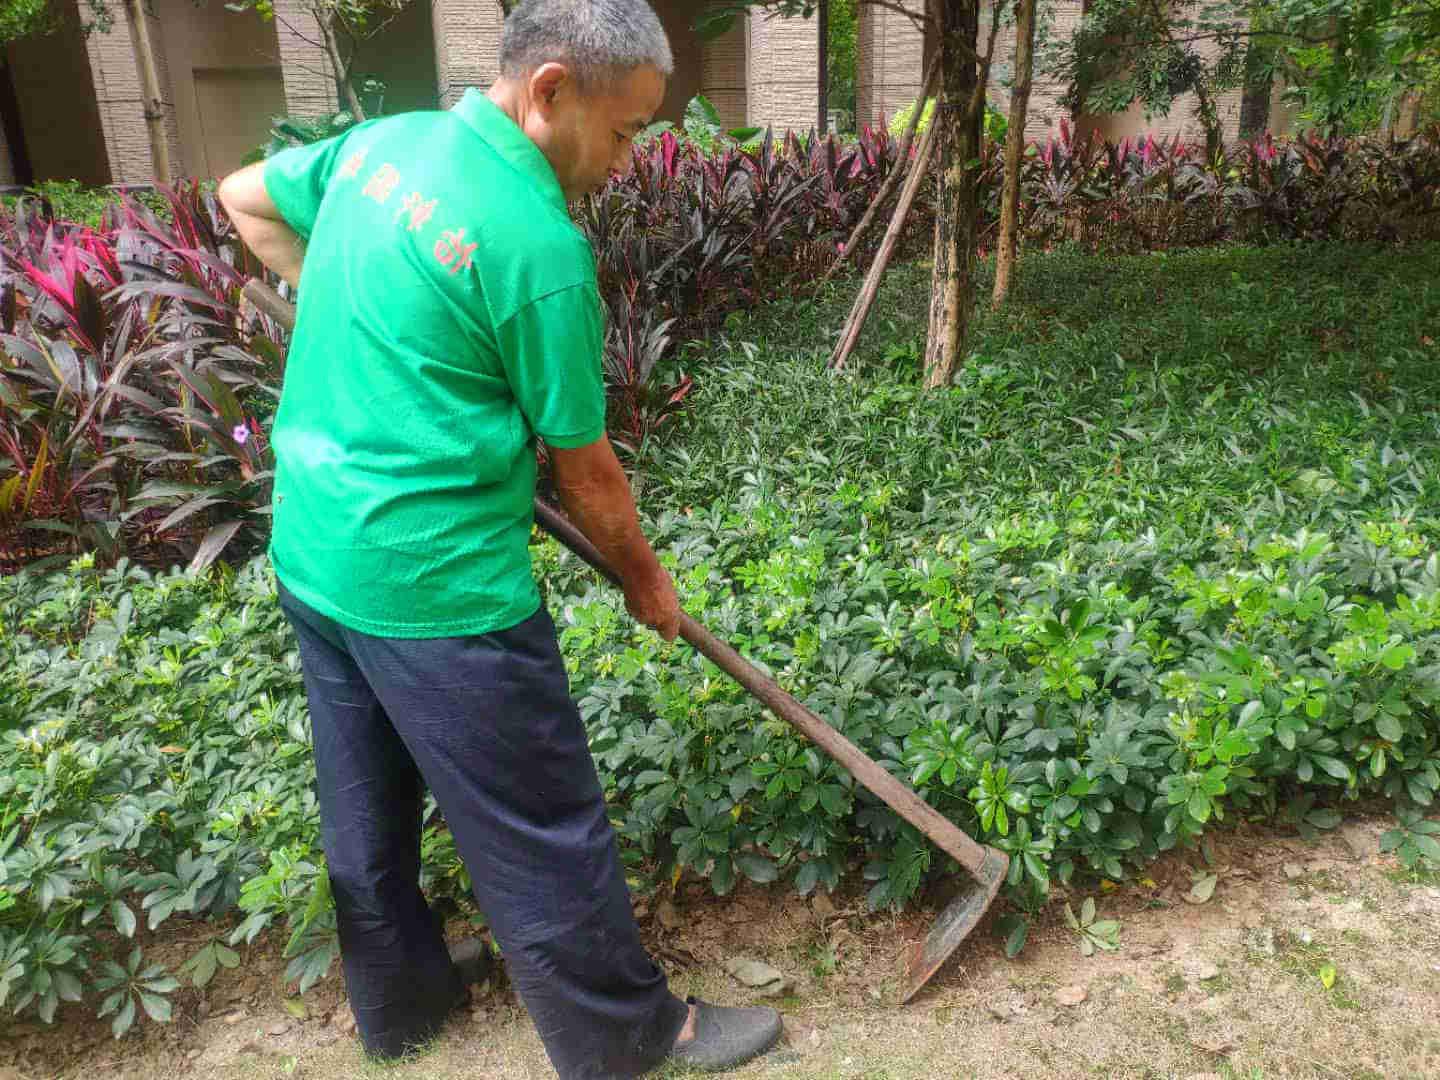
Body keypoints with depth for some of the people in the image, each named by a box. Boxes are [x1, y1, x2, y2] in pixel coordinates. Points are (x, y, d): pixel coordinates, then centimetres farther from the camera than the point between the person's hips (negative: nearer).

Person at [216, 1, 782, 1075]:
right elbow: (585, 470, -11)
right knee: (540, 831, 9)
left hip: (311, 552, 9)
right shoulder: (542, 246, -20)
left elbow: (244, 199, 21)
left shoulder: (382, 138, 3)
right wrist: (645, 579, 6)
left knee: (366, 801, 23)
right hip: (436, 586, -9)